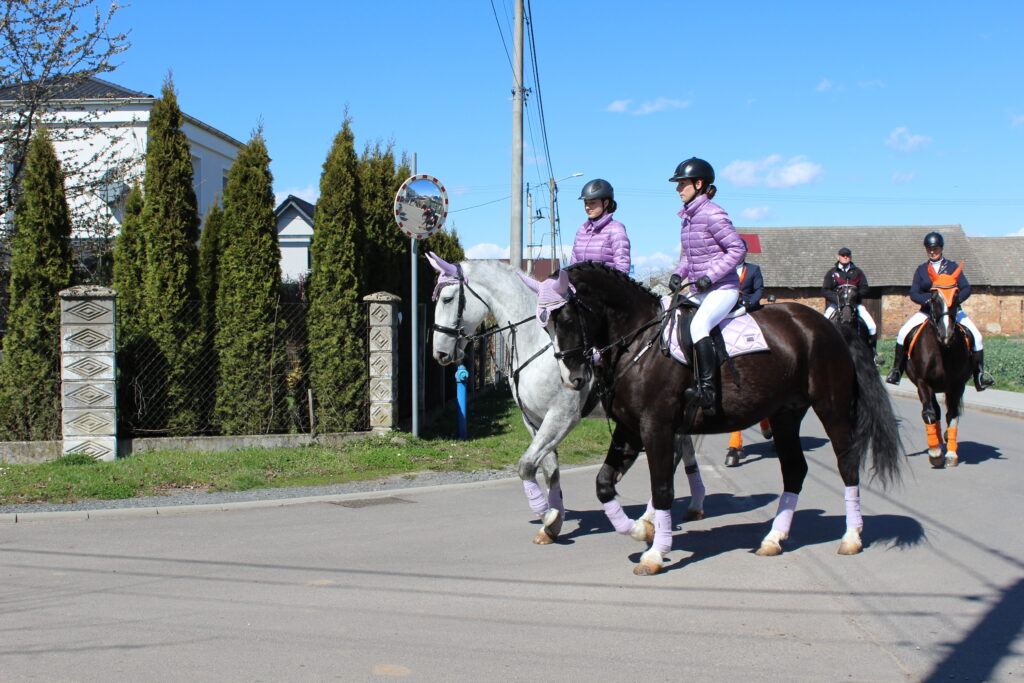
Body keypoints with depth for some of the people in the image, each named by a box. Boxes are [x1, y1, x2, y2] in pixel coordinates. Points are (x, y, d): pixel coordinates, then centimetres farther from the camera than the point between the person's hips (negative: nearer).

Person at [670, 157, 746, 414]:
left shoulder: (712, 214, -13)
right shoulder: (687, 216, 12)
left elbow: (738, 248, -15)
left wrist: (710, 276, -19)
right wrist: (679, 274, 4)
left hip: (722, 289, -10)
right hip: (699, 291, 10)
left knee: (697, 326, -30)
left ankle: (708, 390, -32)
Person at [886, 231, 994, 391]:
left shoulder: (953, 267, 6)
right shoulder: (921, 270, 9)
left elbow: (966, 289, -2)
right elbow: (913, 293, 0)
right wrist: (928, 300, -20)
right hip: (927, 310, 1)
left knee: (976, 336, -19)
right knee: (903, 333, -20)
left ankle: (979, 375, -7)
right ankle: (896, 371, -8)